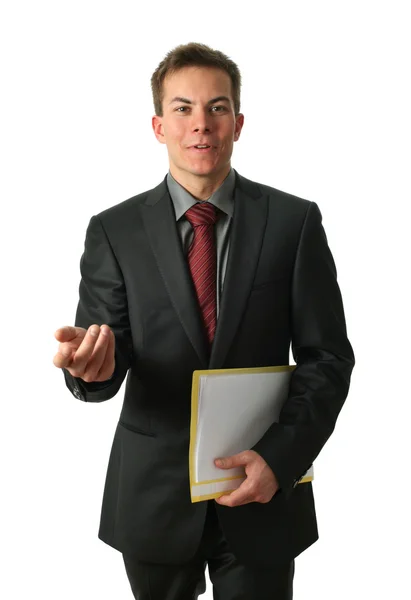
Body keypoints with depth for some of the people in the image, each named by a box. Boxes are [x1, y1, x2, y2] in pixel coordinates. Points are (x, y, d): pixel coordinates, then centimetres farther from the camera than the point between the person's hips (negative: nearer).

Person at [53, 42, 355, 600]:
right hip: (153, 493, 1)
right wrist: (91, 364, -30)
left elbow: (328, 357, -4)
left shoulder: (294, 221, -4)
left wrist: (280, 456, -16)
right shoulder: (114, 230, -2)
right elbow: (102, 365, -7)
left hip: (264, 491, 0)